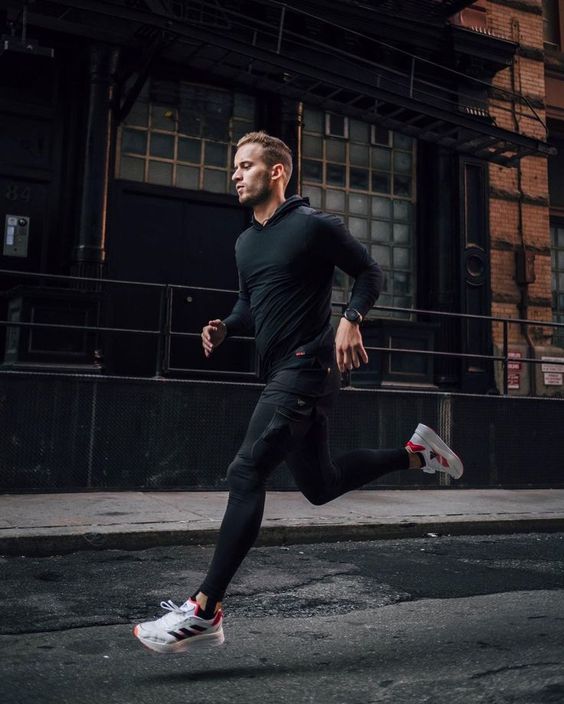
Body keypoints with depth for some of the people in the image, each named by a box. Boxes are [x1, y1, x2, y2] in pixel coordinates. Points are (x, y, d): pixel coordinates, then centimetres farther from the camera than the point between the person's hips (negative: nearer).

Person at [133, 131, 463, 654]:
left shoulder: (313, 226, -5)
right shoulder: (245, 243, 17)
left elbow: (369, 272, -1)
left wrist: (351, 320, -19)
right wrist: (224, 328, 5)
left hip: (305, 366, -9)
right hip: (281, 374, 9)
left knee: (246, 473, -17)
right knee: (319, 485, 16)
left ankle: (204, 612, -11)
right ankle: (417, 453, 32)